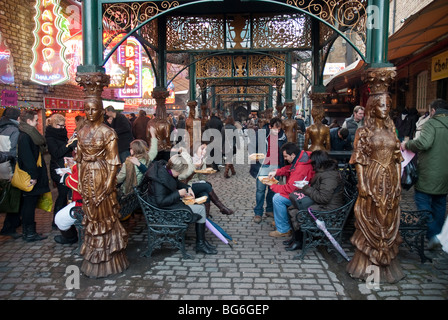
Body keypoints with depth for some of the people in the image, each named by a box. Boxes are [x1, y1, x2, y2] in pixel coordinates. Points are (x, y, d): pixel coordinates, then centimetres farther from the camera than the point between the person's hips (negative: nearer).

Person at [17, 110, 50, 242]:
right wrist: (33, 176, -23)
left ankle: (27, 231, 23)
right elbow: (27, 158, -22)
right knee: (29, 204, -3)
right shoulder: (25, 136, -16)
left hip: (32, 176, 10)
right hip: (30, 176, -10)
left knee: (27, 204, 14)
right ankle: (30, 233, 6)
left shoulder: (28, 135, 15)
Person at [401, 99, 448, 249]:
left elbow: (424, 142, -27)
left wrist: (407, 144, -12)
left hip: (429, 174, -7)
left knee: (422, 200, -1)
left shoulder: (432, 123, -12)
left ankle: (432, 235, -8)